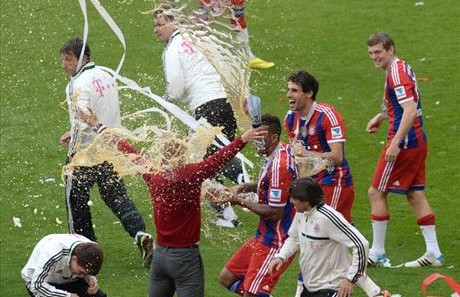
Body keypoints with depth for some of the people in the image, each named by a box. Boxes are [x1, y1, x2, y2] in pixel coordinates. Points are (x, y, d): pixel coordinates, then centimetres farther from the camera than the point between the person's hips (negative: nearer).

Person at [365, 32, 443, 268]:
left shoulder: (397, 73, -16)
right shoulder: (401, 69, 14)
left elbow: (410, 110, -26)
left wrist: (395, 143, -28)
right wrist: (380, 117, 20)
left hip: (405, 143, -10)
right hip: (418, 142, 10)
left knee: (377, 193, -1)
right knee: (415, 194, 12)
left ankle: (377, 254, 3)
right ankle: (434, 253, 11)